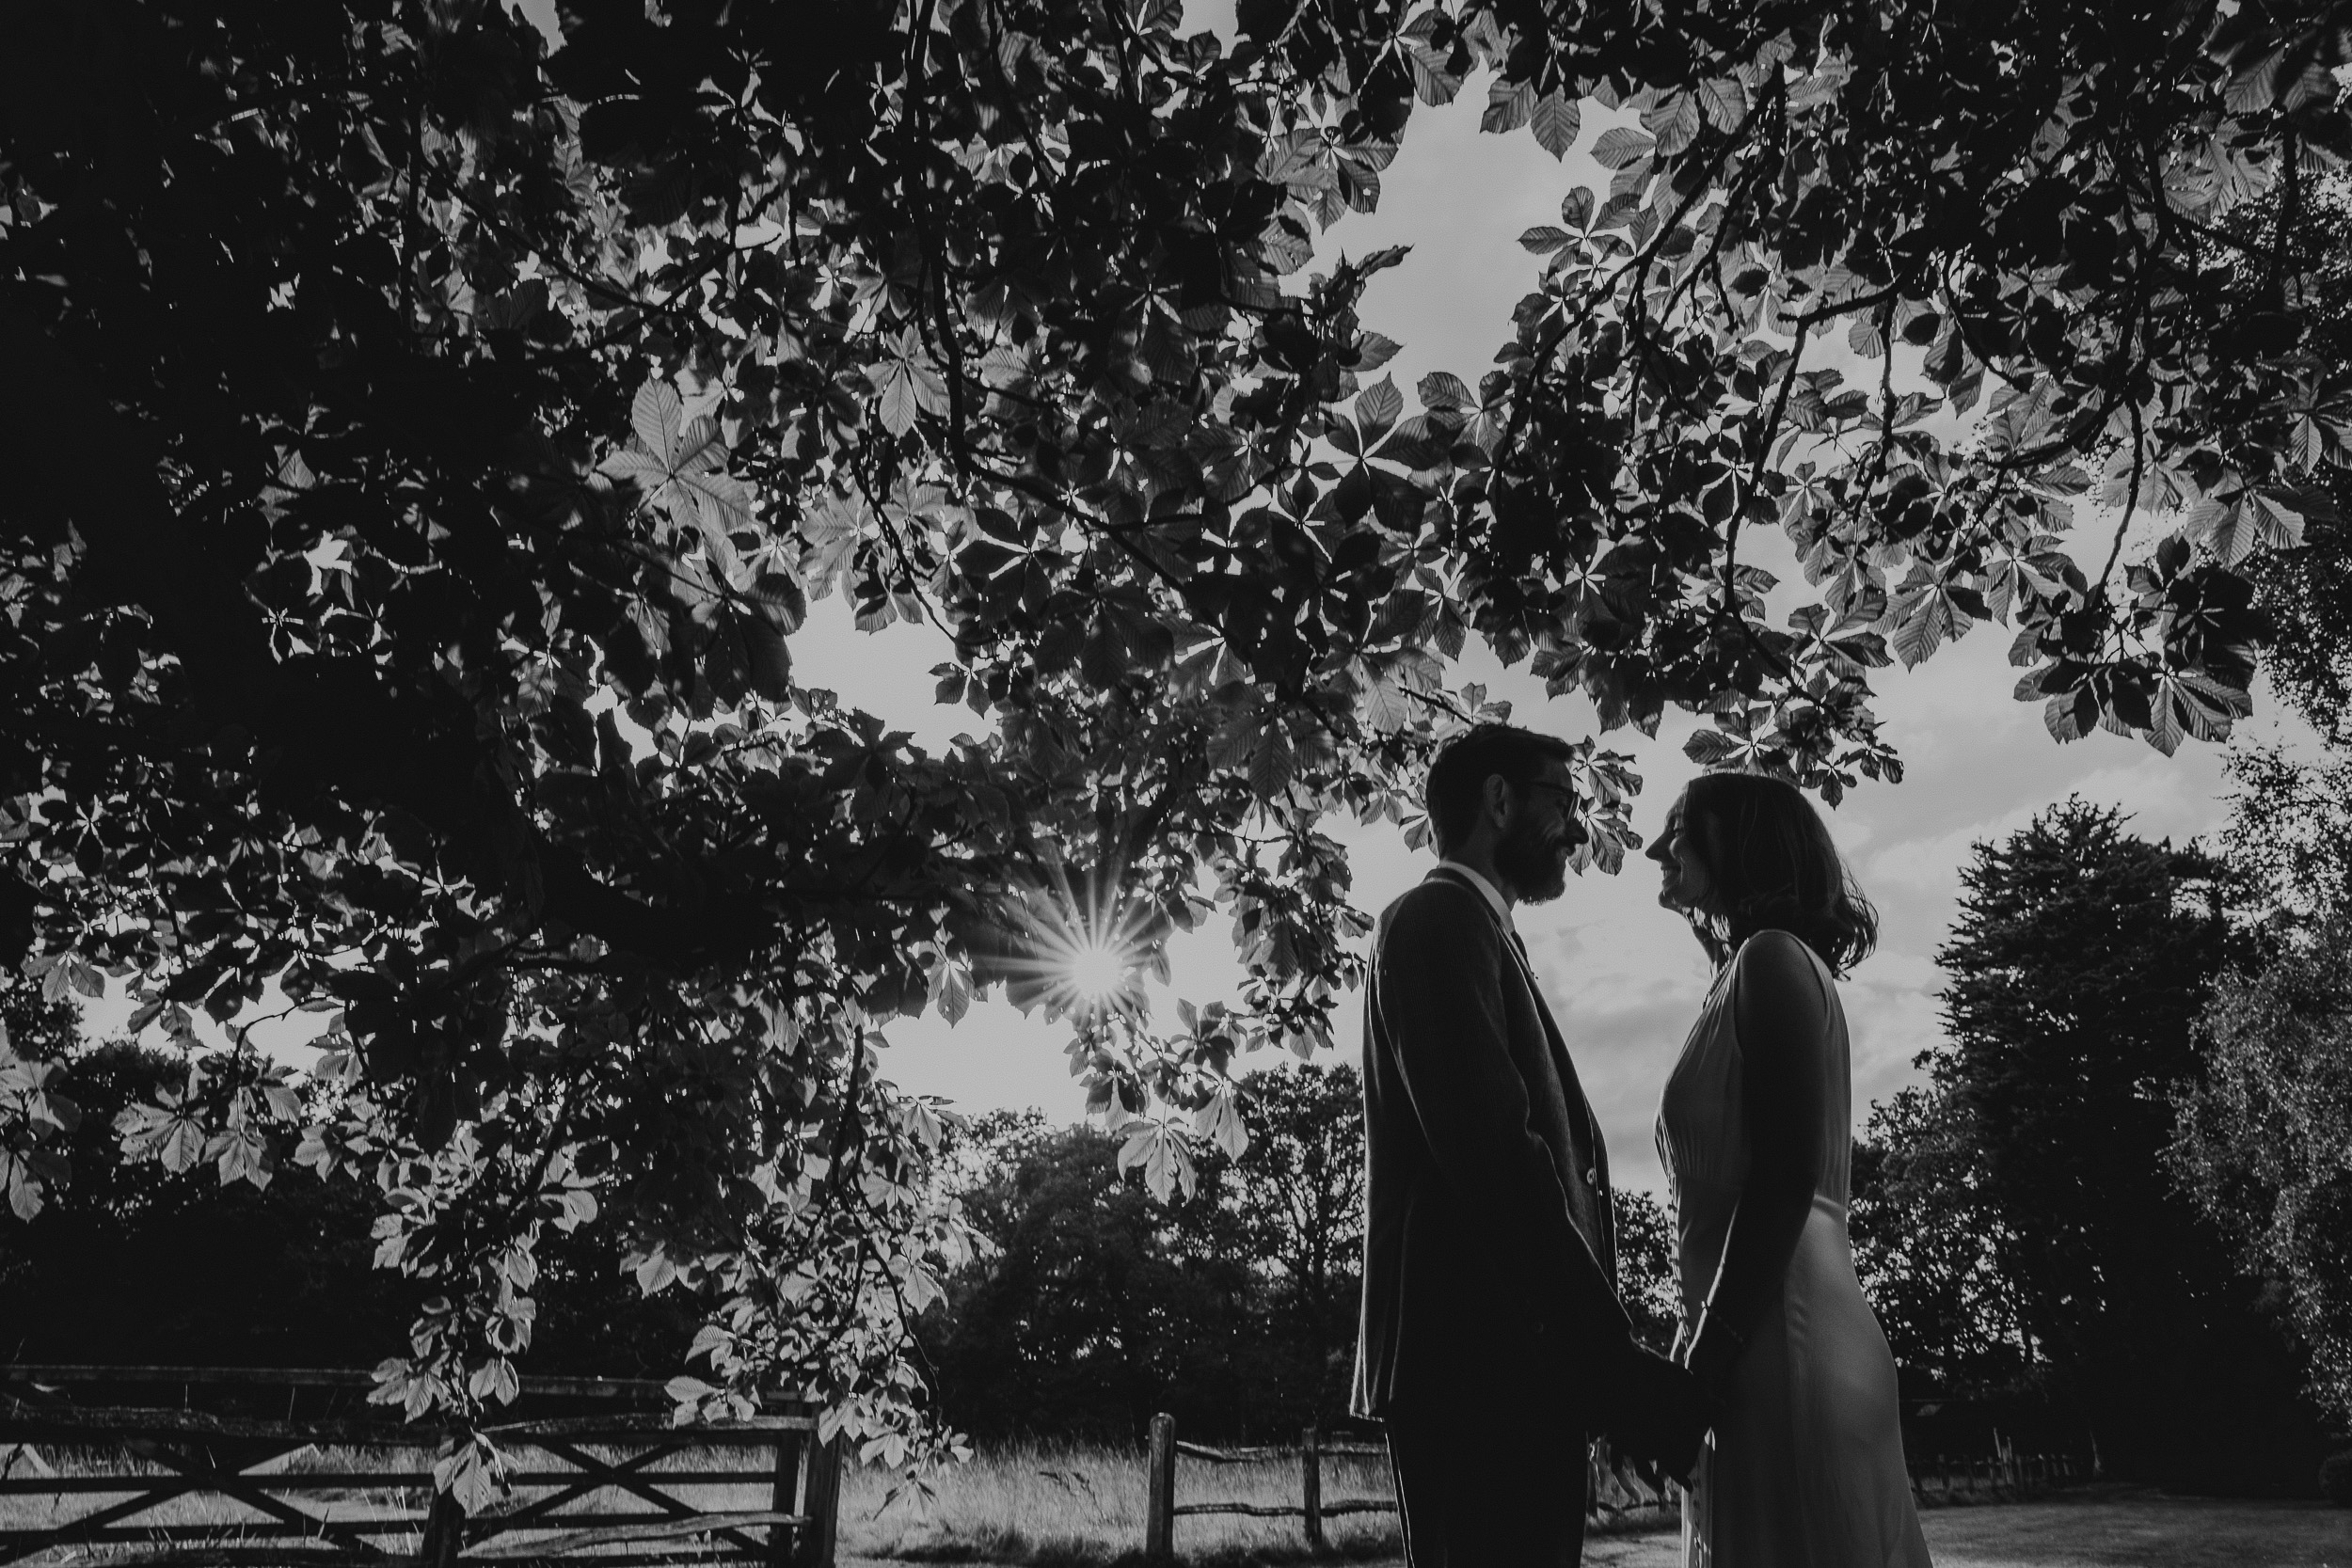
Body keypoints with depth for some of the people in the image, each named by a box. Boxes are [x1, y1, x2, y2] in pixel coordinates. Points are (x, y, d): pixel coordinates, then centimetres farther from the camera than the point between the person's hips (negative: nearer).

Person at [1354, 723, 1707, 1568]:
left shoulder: (1470, 928, 23)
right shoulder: (1440, 919, -7)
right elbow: (1496, 1157, -19)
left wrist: (1622, 1370, 13)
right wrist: (1625, 1373, -20)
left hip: (1506, 1370, 10)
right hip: (1480, 1367, -10)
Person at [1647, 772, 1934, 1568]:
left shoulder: (1772, 960, -7)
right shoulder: (1746, 973, 19)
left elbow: (1783, 1179, -17)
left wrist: (1707, 1358, -18)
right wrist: (1704, 1354, 16)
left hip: (1780, 1342, -9)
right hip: (1764, 1342, 9)